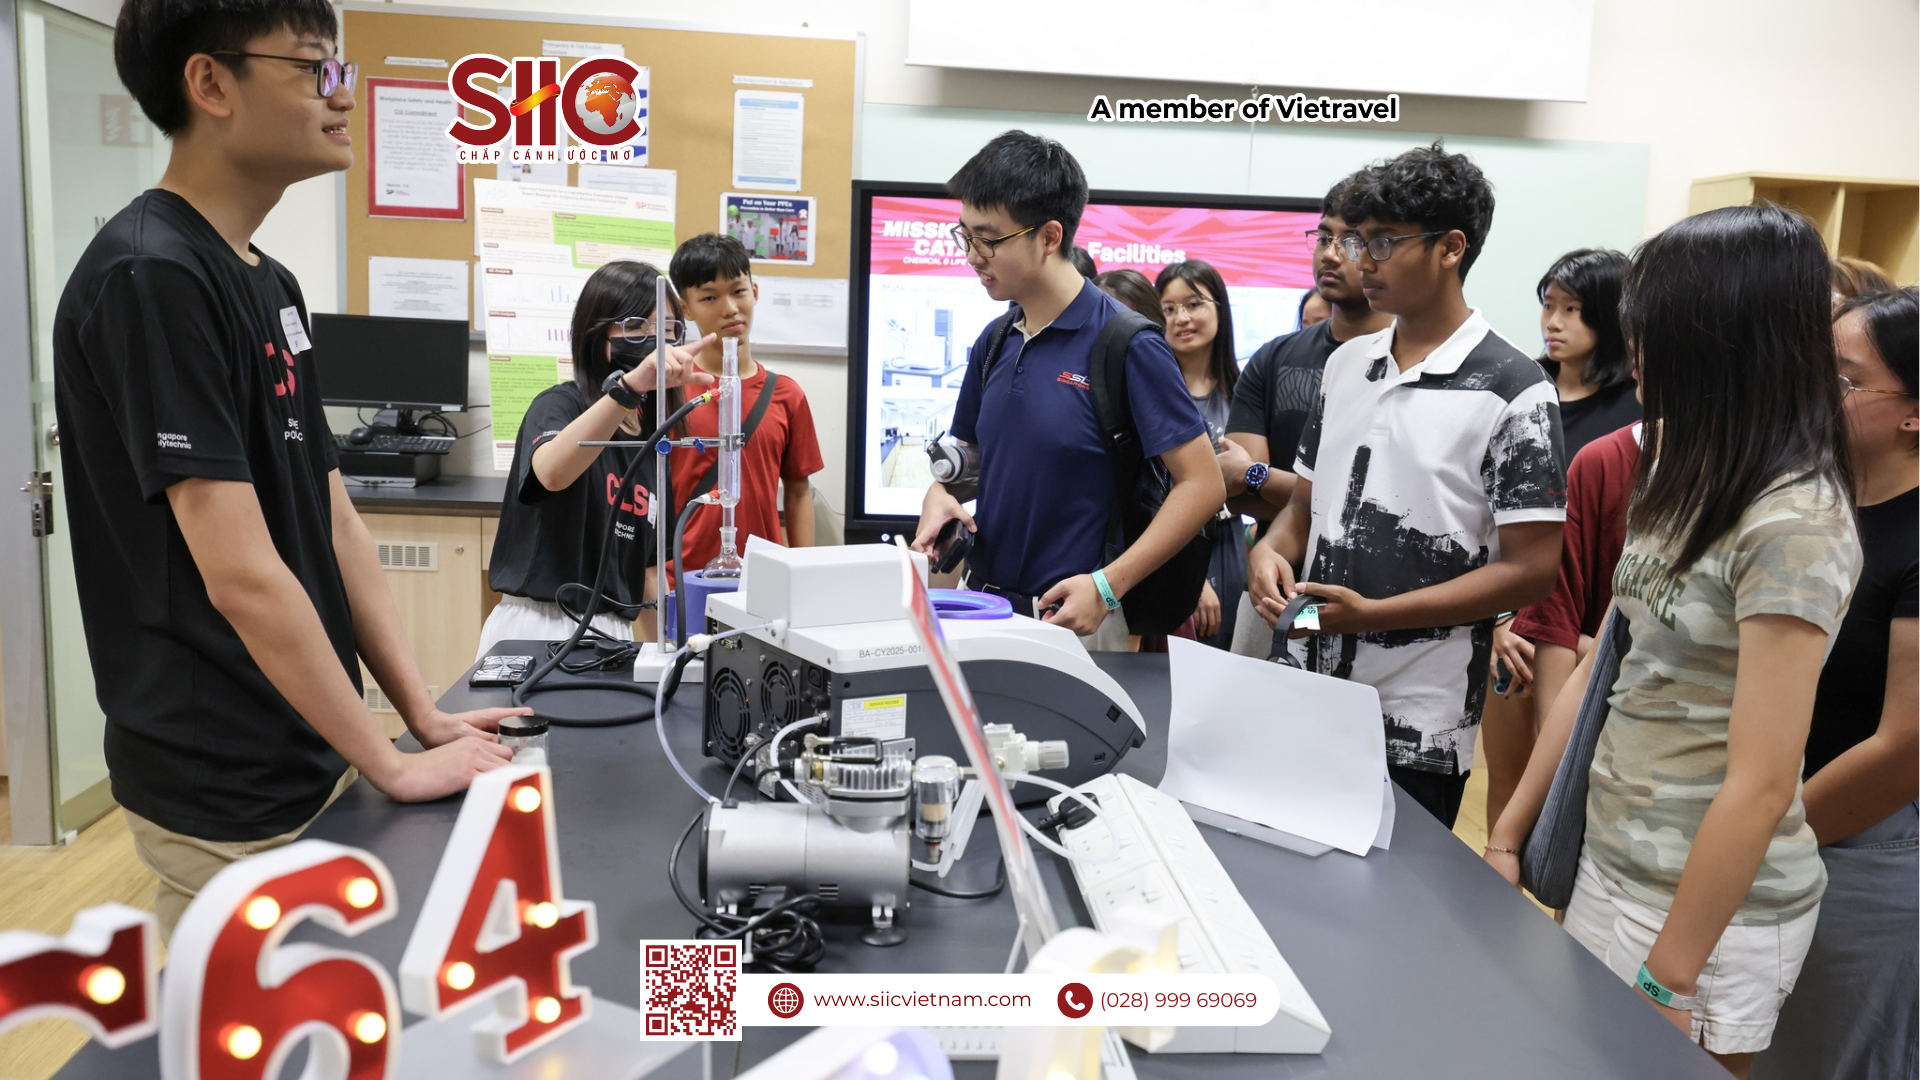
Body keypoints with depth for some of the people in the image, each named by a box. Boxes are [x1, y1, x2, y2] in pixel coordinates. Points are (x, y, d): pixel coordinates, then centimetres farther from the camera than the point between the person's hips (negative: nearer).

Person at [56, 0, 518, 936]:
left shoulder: (269, 283, 9)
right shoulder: (150, 278, -20)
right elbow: (243, 575, -24)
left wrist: (424, 715, 5)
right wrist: (393, 765, -16)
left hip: (314, 757, 9)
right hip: (230, 797, -8)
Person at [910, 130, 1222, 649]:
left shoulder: (1127, 345, -14)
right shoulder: (994, 342, 7)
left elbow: (1202, 484, -15)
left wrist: (1107, 585, -23)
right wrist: (939, 495, -5)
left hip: (1072, 621, -6)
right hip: (982, 606, 6)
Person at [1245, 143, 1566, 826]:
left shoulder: (1512, 391, -10)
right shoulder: (1346, 365, 9)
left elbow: (1530, 570, -13)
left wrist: (1373, 614, -19)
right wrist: (1272, 551, -7)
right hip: (1308, 703, 6)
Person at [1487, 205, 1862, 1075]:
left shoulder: (1794, 524, -20)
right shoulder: (1688, 479, 6)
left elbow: (1760, 786, -21)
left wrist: (1667, 979, -16)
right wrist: (1509, 833, 8)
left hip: (1709, 897, -7)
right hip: (1606, 859, 7)